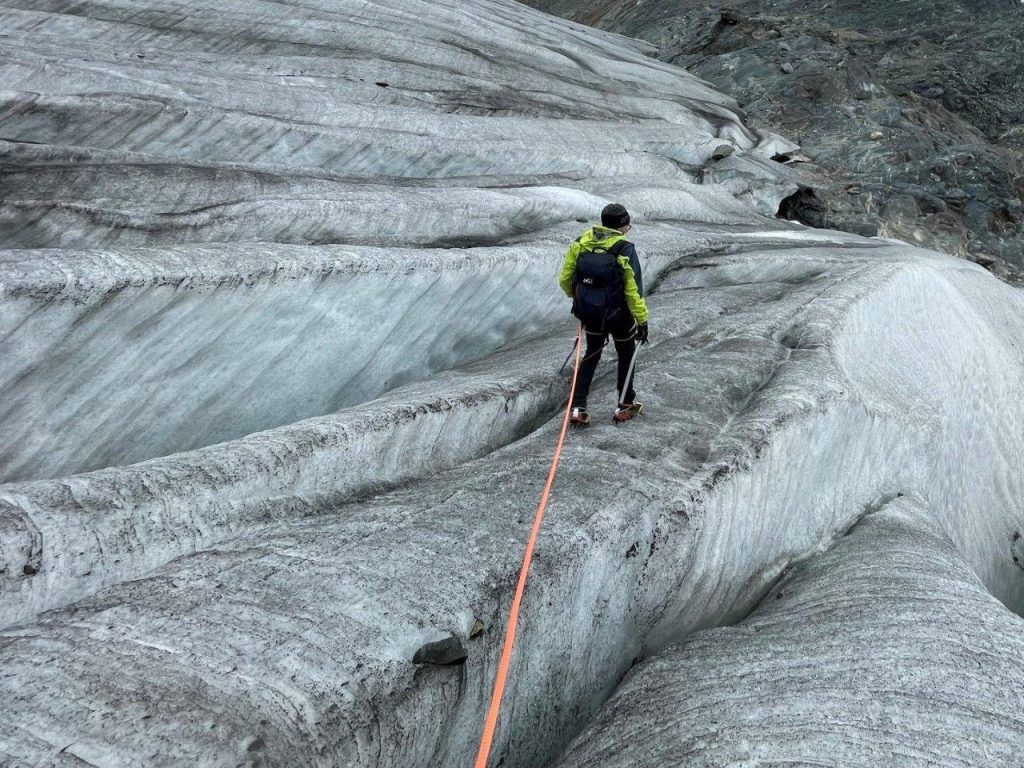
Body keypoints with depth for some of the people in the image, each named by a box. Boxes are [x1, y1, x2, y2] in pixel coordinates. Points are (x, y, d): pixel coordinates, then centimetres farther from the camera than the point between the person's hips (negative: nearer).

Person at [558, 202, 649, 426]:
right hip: (618, 315, -4)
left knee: (592, 354, 22)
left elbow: (564, 279, 0)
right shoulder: (625, 250, -17)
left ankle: (577, 408, 12)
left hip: (589, 313, 4)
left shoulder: (580, 243, -6)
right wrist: (642, 320, -7)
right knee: (626, 355, 22)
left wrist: (576, 297, 21)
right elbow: (634, 290, -17)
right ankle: (625, 406, 29)